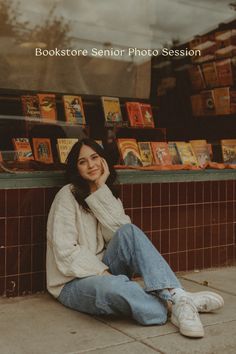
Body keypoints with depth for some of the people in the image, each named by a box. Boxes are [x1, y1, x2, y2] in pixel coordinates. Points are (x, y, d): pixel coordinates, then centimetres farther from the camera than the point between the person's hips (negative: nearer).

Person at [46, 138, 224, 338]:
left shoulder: (109, 195, 12)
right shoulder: (68, 195, -6)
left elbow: (120, 232, -10)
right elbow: (65, 251, -13)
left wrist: (102, 188, -12)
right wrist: (103, 273, -22)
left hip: (105, 271, 5)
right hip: (73, 283, -5)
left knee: (128, 233, -27)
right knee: (113, 286, -42)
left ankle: (176, 295, -37)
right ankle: (174, 306, -28)